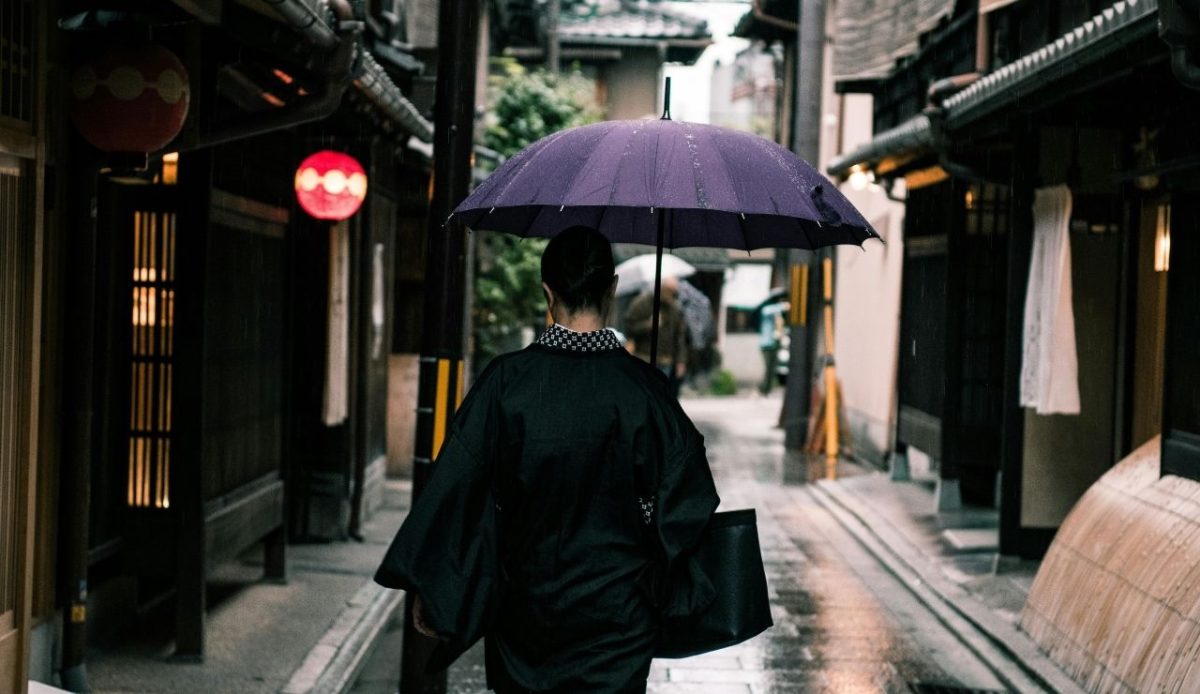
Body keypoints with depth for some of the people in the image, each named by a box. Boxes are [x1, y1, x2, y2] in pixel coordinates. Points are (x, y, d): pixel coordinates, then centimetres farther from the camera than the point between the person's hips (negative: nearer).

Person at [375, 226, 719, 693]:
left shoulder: (506, 379, -10)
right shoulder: (640, 384, -10)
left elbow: (455, 483, -9)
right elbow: (685, 491, -4)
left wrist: (425, 586, -1)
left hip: (524, 600, 1)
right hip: (616, 611, -1)